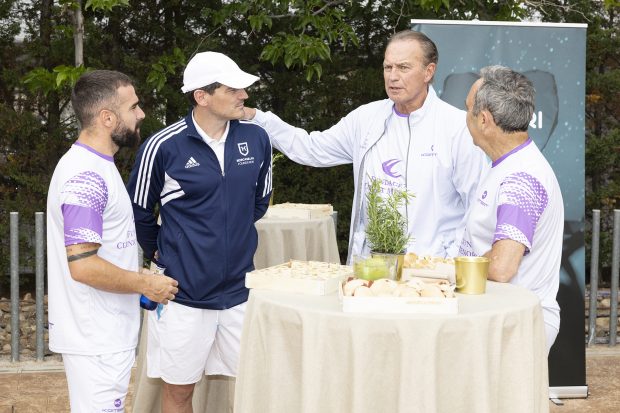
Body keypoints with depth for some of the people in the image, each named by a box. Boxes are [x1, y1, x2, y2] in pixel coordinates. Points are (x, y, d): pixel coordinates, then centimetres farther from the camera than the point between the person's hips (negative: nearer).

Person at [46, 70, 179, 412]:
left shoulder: (92, 166, 12)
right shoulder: (87, 177, -21)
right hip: (97, 340, -10)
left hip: (102, 333, 10)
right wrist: (146, 284, -16)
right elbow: (83, 265, -26)